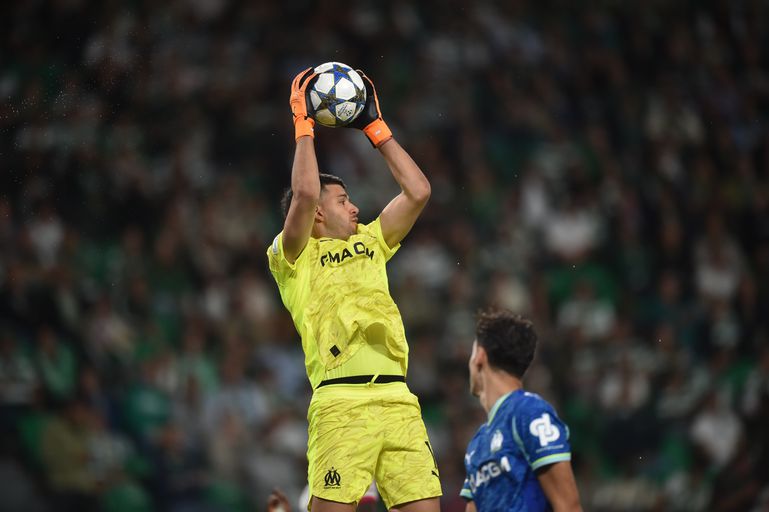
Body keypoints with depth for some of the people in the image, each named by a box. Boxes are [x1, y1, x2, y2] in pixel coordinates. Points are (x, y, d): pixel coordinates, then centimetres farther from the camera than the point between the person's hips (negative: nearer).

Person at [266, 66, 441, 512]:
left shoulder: (369, 243, 25)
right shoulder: (294, 257, 8)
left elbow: (418, 192, 22)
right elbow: (304, 196, -10)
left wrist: (376, 127, 24)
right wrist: (304, 126, 1)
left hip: (398, 399, 6)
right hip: (342, 401, -6)